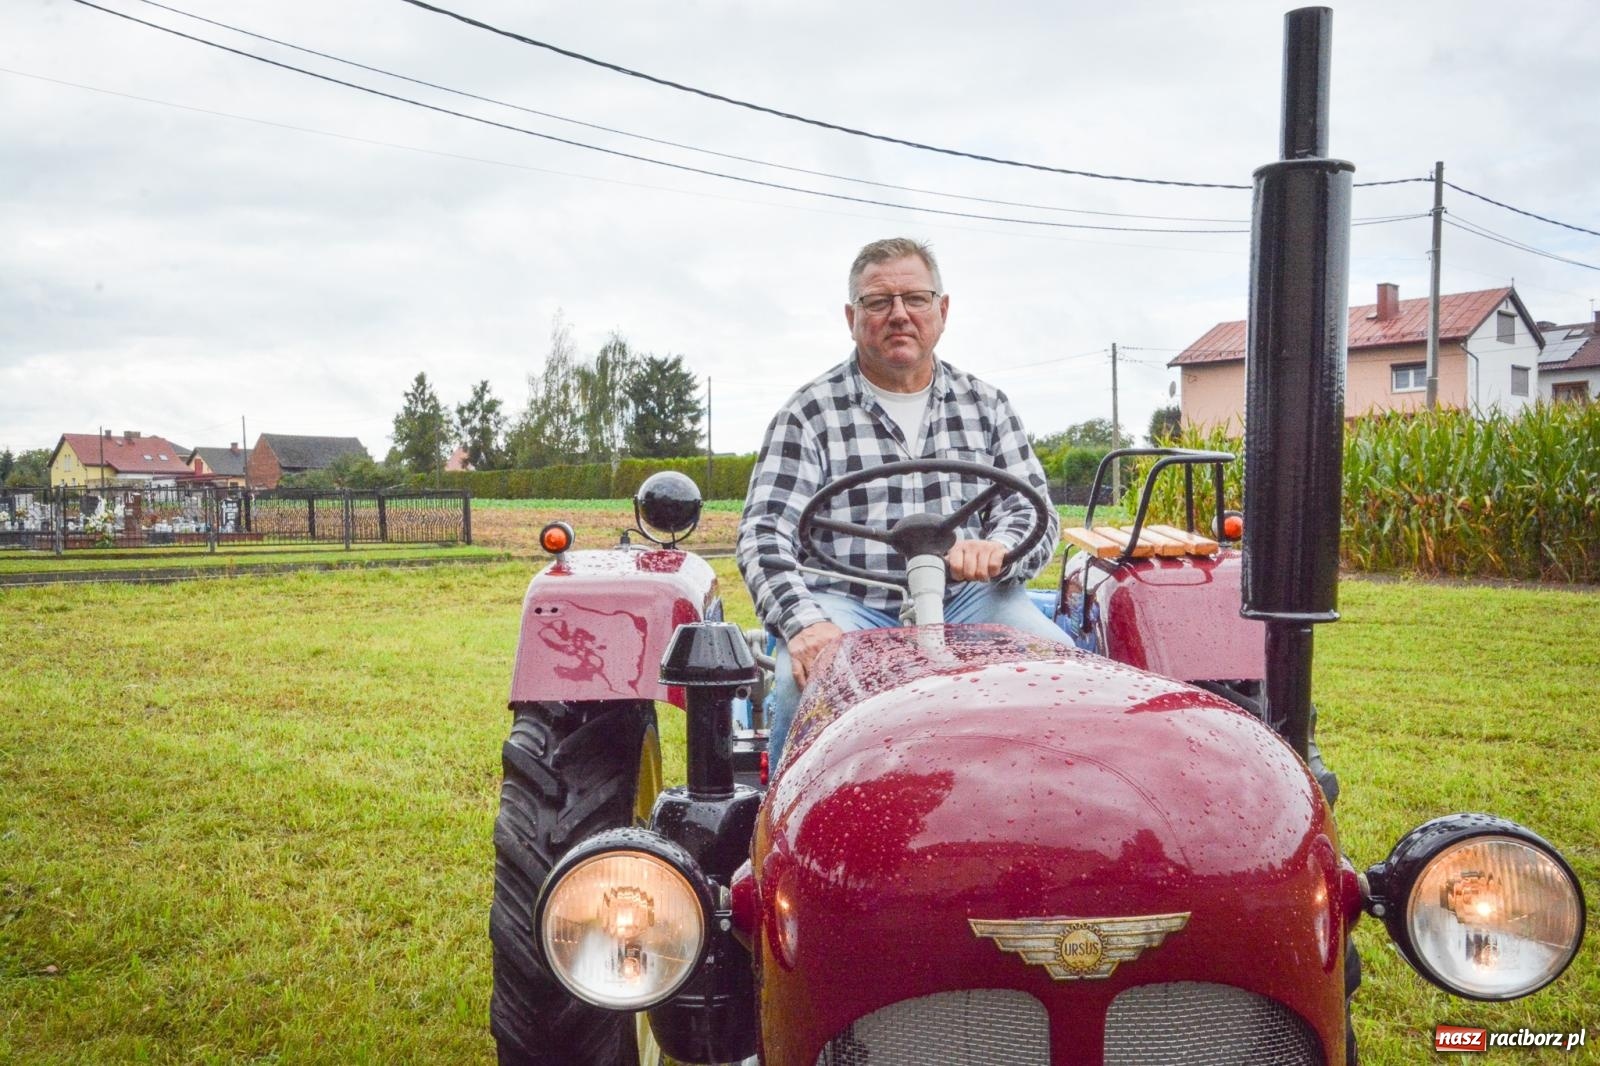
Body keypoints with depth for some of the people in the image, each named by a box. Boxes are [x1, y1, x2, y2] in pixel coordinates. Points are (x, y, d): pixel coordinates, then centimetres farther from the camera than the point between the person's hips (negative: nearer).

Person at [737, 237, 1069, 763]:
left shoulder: (986, 405, 16)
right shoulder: (809, 414, 5)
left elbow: (1033, 511, 9)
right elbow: (765, 531, -4)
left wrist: (998, 549, -16)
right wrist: (804, 621, -23)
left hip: (967, 597, 2)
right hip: (848, 604, -2)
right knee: (802, 683, -32)